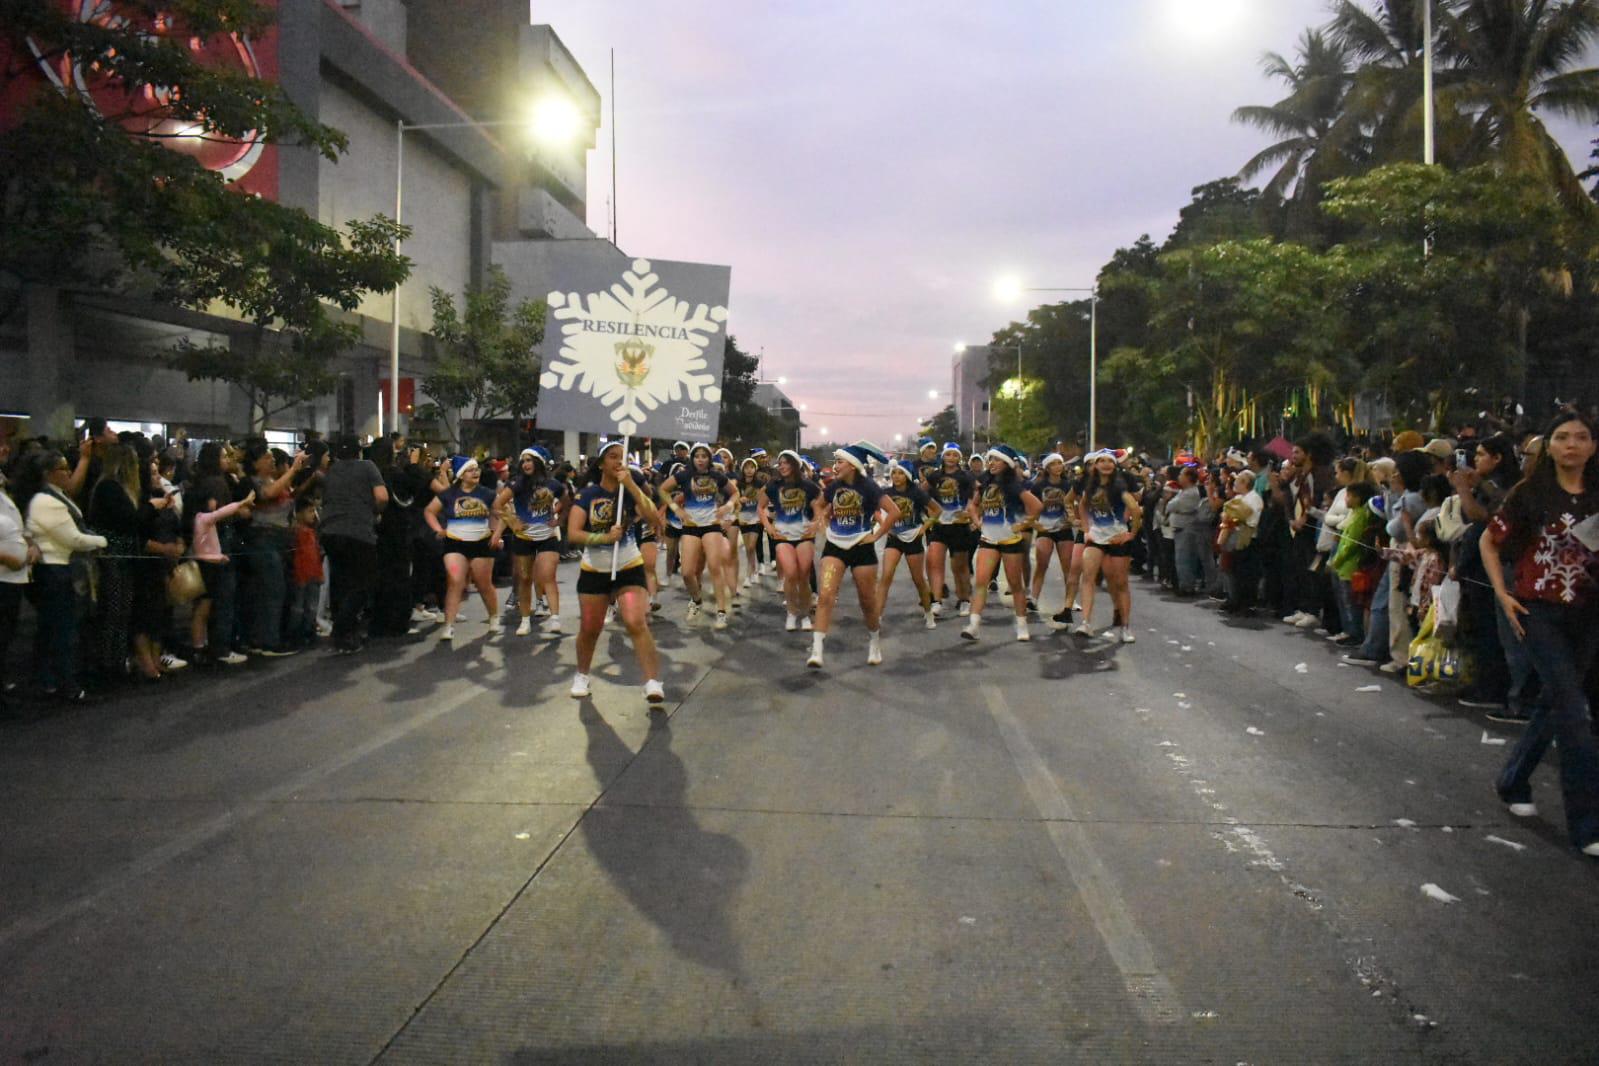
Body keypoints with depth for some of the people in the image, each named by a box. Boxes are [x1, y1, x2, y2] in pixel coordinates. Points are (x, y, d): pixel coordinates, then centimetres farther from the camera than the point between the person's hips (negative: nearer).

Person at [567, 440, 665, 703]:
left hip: (630, 569, -1)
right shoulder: (587, 495, -6)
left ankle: (653, 683, -19)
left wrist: (631, 485, -27)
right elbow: (573, 533, -14)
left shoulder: (632, 491, -5)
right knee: (589, 629, 12)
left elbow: (653, 518, -23)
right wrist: (604, 537, -28)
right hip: (593, 571, 1)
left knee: (637, 624, -18)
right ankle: (581, 676, 37)